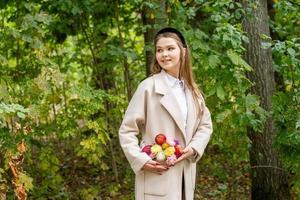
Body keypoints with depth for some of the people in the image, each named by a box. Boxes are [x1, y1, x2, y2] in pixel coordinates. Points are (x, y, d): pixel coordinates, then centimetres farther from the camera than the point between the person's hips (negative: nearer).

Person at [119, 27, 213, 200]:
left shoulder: (191, 89, 11)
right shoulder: (148, 87, -6)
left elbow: (205, 124, 15)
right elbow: (126, 131, -6)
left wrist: (194, 148, -4)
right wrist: (141, 160, -17)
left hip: (185, 175, 6)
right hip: (157, 175, -5)